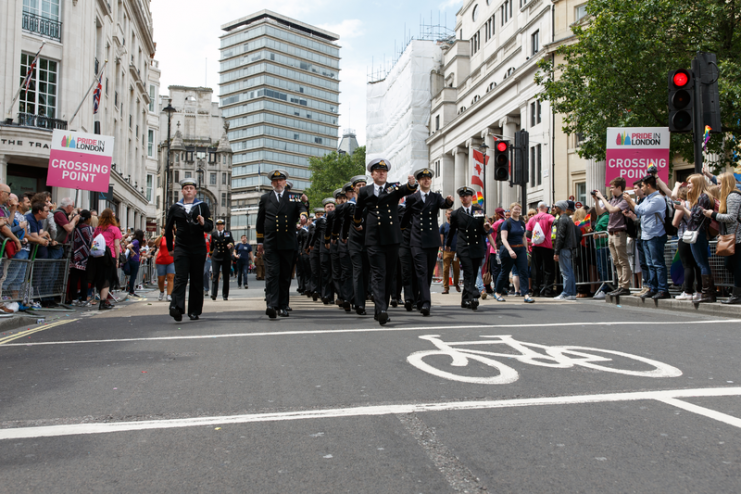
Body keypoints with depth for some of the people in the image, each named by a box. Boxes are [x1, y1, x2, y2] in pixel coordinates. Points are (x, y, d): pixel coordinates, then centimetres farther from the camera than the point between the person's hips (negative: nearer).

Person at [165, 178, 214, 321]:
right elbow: (168, 229, 19)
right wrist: (170, 248, 19)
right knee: (180, 278, -12)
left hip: (198, 249, 0)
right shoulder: (175, 208, 12)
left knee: (197, 280, 2)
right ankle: (177, 307, -23)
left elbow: (210, 227, 2)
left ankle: (194, 311, 8)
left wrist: (203, 223, -20)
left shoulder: (202, 206, 9)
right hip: (181, 248, 0)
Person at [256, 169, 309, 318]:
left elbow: (302, 210, -5)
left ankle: (283, 306, 12)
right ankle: (272, 305, -19)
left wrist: (305, 204, -29)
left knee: (285, 275, 5)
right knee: (272, 273, -11)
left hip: (288, 244, 1)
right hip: (270, 243, -1)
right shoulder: (265, 198, 13)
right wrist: (260, 241, 14)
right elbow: (260, 221, 15)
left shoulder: (294, 198, 11)